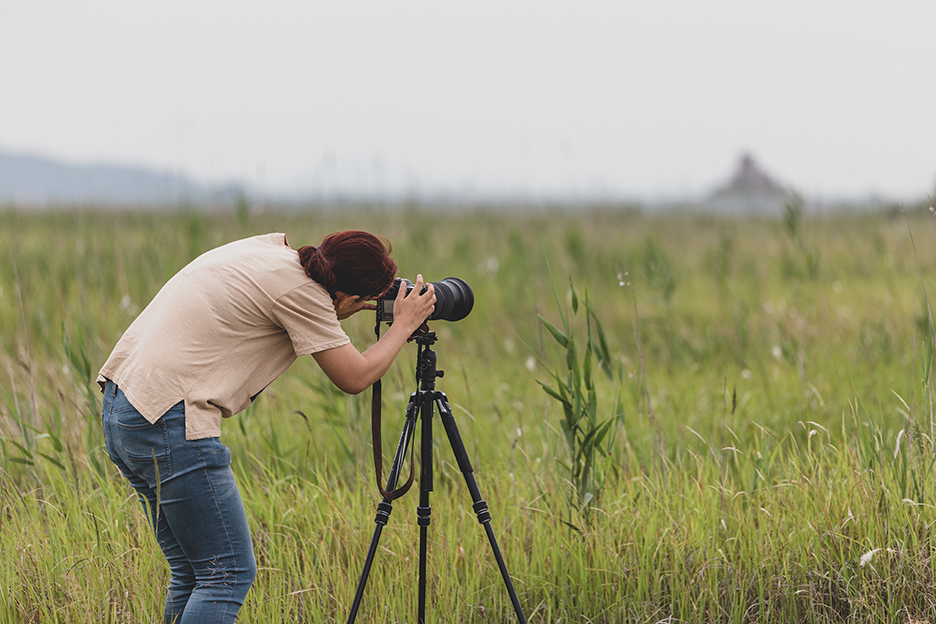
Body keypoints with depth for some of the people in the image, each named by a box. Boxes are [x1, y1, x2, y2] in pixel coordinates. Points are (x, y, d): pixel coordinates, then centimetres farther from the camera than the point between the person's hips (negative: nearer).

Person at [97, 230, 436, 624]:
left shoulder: (269, 249, 13)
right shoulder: (299, 289, -11)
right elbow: (355, 377, -4)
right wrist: (404, 325, 10)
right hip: (169, 423, -10)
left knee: (192, 574, 15)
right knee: (229, 574, -5)